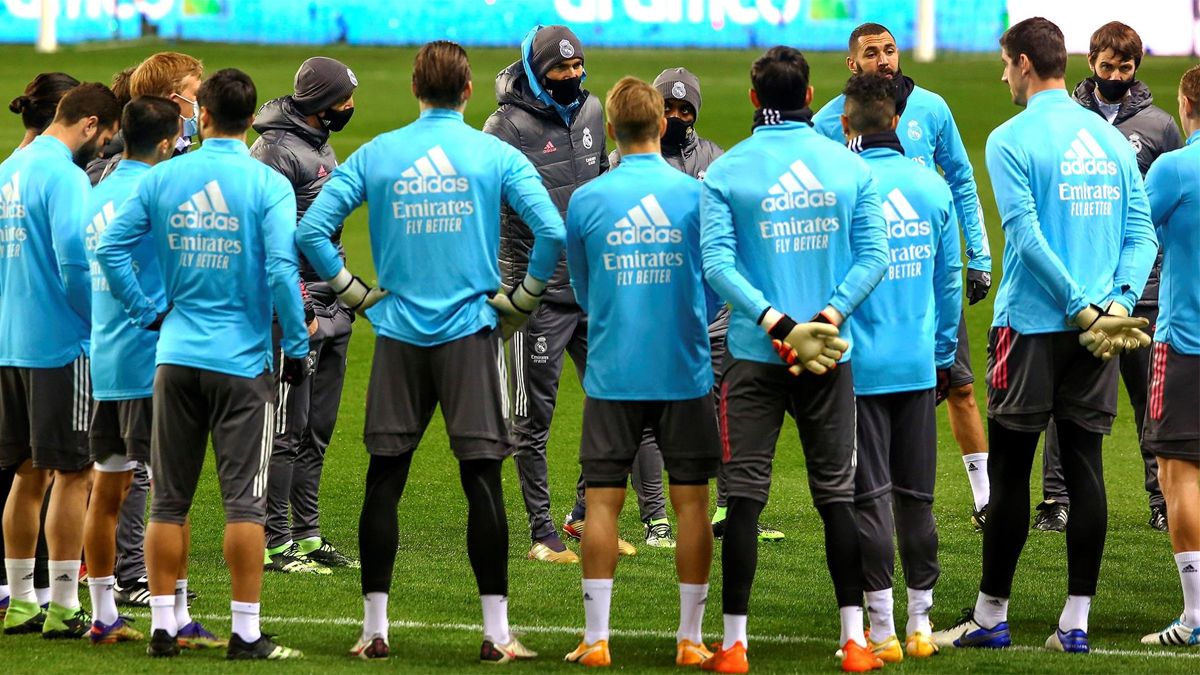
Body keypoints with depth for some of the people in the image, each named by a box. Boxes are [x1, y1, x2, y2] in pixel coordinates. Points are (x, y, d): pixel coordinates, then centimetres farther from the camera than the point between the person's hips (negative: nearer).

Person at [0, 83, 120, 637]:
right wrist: (102, 322, -10)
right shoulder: (63, 176, -14)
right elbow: (75, 260, -22)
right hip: (59, 345, -8)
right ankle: (64, 608, -3)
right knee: (72, 474, -3)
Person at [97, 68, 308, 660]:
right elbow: (282, 271, -15)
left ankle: (163, 625, 11)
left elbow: (110, 246, 1)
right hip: (242, 361, -3)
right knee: (244, 500, 1)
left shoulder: (162, 178, 2)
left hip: (176, 358, 3)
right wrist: (296, 346, -5)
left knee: (168, 501, 10)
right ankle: (246, 632, 1)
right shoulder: (268, 185, -8)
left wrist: (146, 312, 10)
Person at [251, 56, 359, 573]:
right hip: (298, 310, -9)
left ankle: (308, 535, 18)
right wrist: (296, 311, -20)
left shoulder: (321, 145, 17)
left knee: (318, 431, 12)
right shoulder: (277, 151, -13)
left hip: (330, 313, 9)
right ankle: (275, 543, -3)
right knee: (288, 429, -6)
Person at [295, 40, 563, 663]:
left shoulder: (375, 155, 3)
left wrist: (356, 293, 7)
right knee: (483, 479, -1)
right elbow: (552, 231, -10)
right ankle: (496, 633, -3)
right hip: (471, 332, -2)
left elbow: (310, 231, -2)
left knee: (384, 480, 7)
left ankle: (374, 629, 9)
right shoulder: (497, 156, -1)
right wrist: (520, 302, 2)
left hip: (398, 333, 2)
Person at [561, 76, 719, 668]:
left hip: (612, 374, 0)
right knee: (691, 502, 6)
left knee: (603, 501, 4)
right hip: (684, 373, 0)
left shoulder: (585, 201, -3)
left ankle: (595, 639, 2)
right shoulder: (697, 195, -3)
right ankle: (691, 639, 7)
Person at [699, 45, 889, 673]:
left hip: (753, 355, -2)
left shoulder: (726, 172, -4)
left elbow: (717, 263, -13)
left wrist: (778, 323, -15)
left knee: (745, 494, 2)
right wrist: (829, 316, -10)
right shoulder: (850, 166, 2)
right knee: (837, 492, 8)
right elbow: (874, 255, -4)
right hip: (832, 356, 2)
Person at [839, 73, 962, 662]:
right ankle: (920, 624, 14)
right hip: (919, 366, 4)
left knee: (870, 498, 1)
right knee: (916, 496, 11)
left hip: (859, 367, -4)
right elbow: (950, 282, 9)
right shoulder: (932, 188, 3)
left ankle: (882, 630, 2)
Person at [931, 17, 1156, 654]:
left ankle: (990, 617, 7)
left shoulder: (1012, 140, -8)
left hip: (1033, 325, -5)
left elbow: (1027, 238, -15)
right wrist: (1117, 301, -4)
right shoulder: (1112, 139, 10)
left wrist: (1083, 311, -13)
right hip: (1101, 331, 5)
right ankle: (1076, 620, 5)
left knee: (1010, 471, 2)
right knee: (1084, 466, 6)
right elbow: (1142, 234, 5)